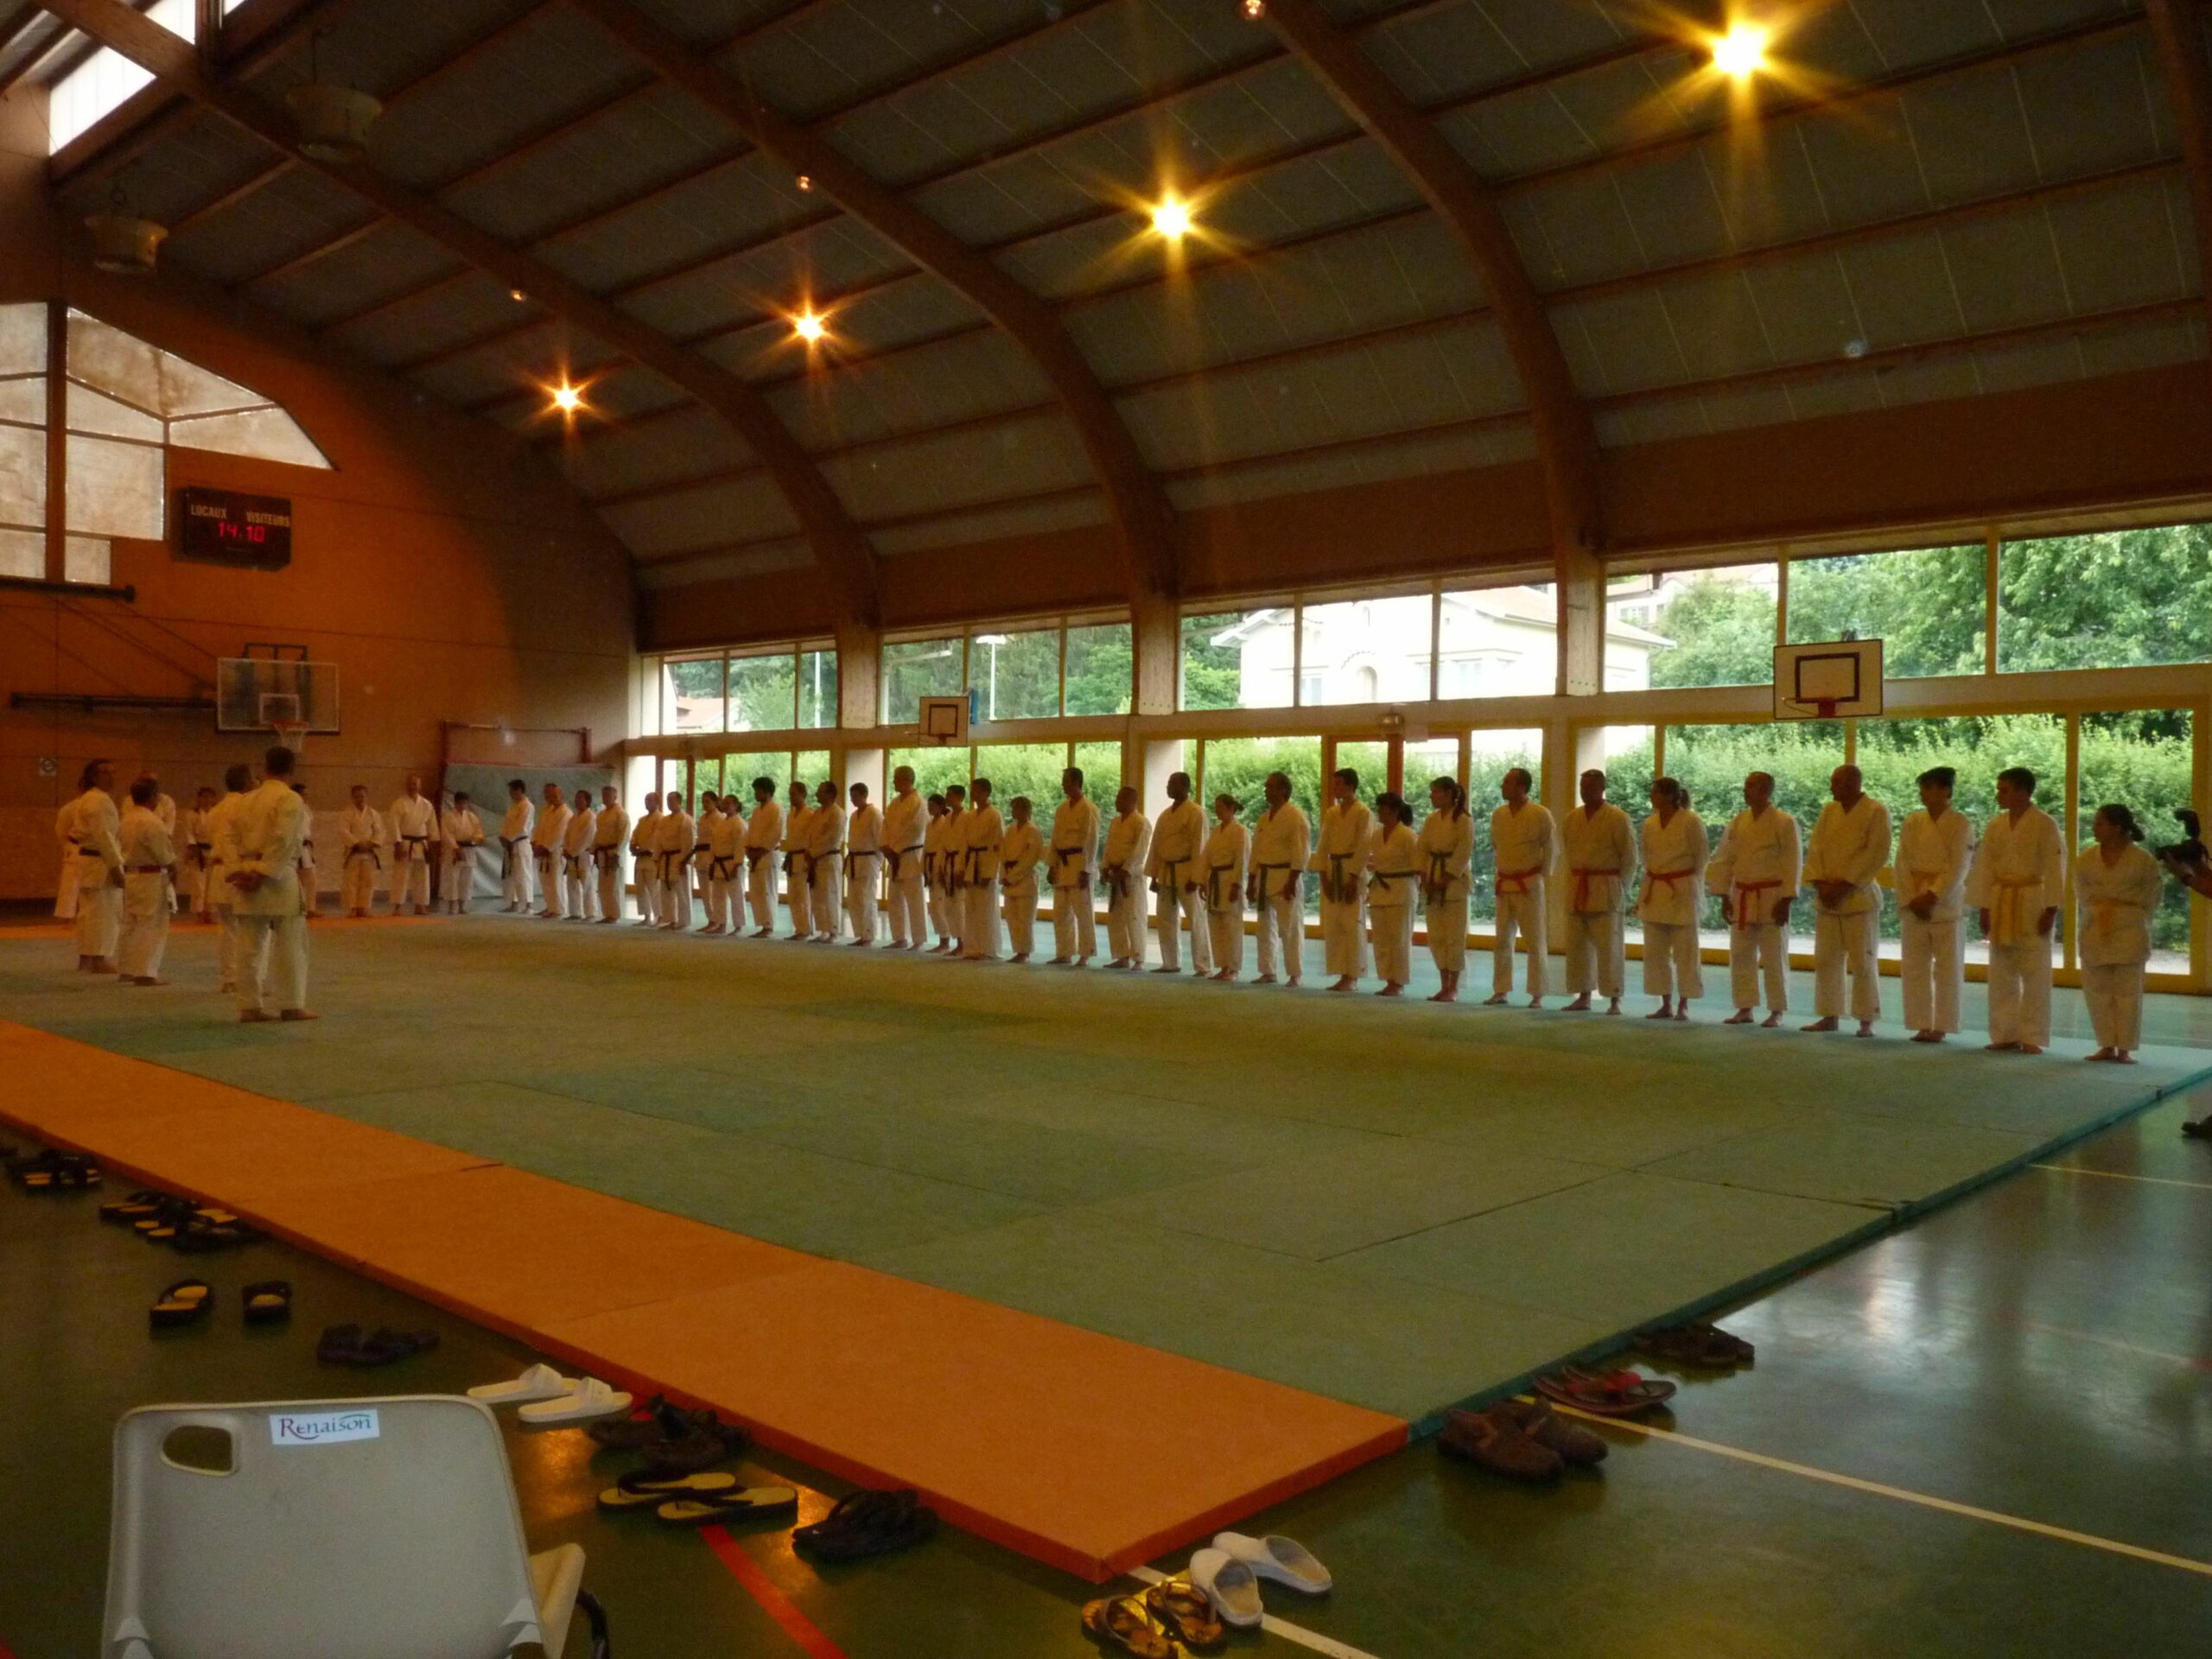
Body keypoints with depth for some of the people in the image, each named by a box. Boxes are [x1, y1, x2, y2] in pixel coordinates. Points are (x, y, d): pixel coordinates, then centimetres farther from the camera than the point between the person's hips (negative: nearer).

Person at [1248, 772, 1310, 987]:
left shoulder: (1296, 816, -9)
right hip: (1264, 878, 8)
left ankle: (1295, 975, 1)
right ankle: (1268, 972, 19)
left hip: (1285, 878, -8)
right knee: (1266, 927, 11)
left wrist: (1292, 881, -19)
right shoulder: (1264, 818, 14)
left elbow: (1302, 852, -14)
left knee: (1290, 928, -5)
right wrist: (1252, 882, 13)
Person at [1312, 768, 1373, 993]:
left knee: (1352, 925, -5)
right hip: (1332, 872, 6)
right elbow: (1323, 847, 10)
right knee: (1333, 926, 5)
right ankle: (1343, 976, 12)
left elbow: (1363, 849, -11)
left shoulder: (1364, 814, -7)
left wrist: (1354, 879, -16)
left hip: (1353, 872, -6)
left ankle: (1352, 977, 1)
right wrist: (1324, 876, 1)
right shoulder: (1331, 813, 11)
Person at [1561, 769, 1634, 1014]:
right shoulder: (1572, 818, 9)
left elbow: (1629, 857, -5)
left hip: (1606, 889, -6)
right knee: (1577, 945, 8)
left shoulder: (1617, 818, -8)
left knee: (1609, 946, -5)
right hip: (1576, 889, 6)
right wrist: (1578, 878, 12)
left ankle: (1614, 1000, 2)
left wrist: (1620, 888, -3)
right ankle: (1583, 997, 18)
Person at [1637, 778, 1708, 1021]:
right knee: (1655, 952, 6)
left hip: (1683, 894, -6)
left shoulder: (1691, 822, -8)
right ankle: (1666, 1005, 15)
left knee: (1685, 951, 0)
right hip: (1654, 894, 6)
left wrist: (1692, 891, -4)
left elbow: (1700, 860, -3)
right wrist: (1646, 893, 11)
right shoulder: (1650, 824, 8)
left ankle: (1683, 1005, 8)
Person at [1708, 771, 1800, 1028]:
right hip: (1742, 898, 5)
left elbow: (1793, 864, -9)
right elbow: (1725, 861, 10)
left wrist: (1786, 901, -13)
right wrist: (1724, 897, 6)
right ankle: (1744, 1009, 17)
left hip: (1771, 898, -5)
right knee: (1741, 956, 8)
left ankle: (1776, 1012, 10)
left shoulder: (1784, 823, -7)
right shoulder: (1737, 823, 7)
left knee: (1774, 957, 1)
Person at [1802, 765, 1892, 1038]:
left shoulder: (1876, 811, -6)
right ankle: (1829, 1017, 18)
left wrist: (1844, 886, -14)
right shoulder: (1829, 810, 10)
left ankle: (1866, 1021, 5)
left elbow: (1877, 855, -12)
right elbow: (1815, 848, 8)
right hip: (1826, 898, 6)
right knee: (1826, 960, 9)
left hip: (1859, 897, -6)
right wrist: (1821, 884, -6)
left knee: (1863, 962, -2)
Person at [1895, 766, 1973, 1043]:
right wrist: (1912, 900, -8)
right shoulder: (1912, 822, 6)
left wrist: (1932, 897, -17)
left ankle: (1941, 1027, 8)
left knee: (1948, 969, 0)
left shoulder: (1960, 824, -4)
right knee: (1914, 967, 5)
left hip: (1946, 904, -4)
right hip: (1913, 904, 4)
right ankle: (1922, 1025, 14)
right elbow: (1902, 863, 3)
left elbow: (1958, 869, -10)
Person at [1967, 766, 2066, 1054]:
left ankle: (2032, 1037, 6)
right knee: (2001, 974, 8)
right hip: (2000, 904, 5)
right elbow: (1985, 868, 8)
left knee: (2034, 975, -1)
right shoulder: (1994, 826, 8)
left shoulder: (2044, 824, -7)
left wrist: (2051, 909, -14)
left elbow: (2054, 869, -9)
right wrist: (1983, 907, 4)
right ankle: (2004, 1034, 16)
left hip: (2032, 904, -5)